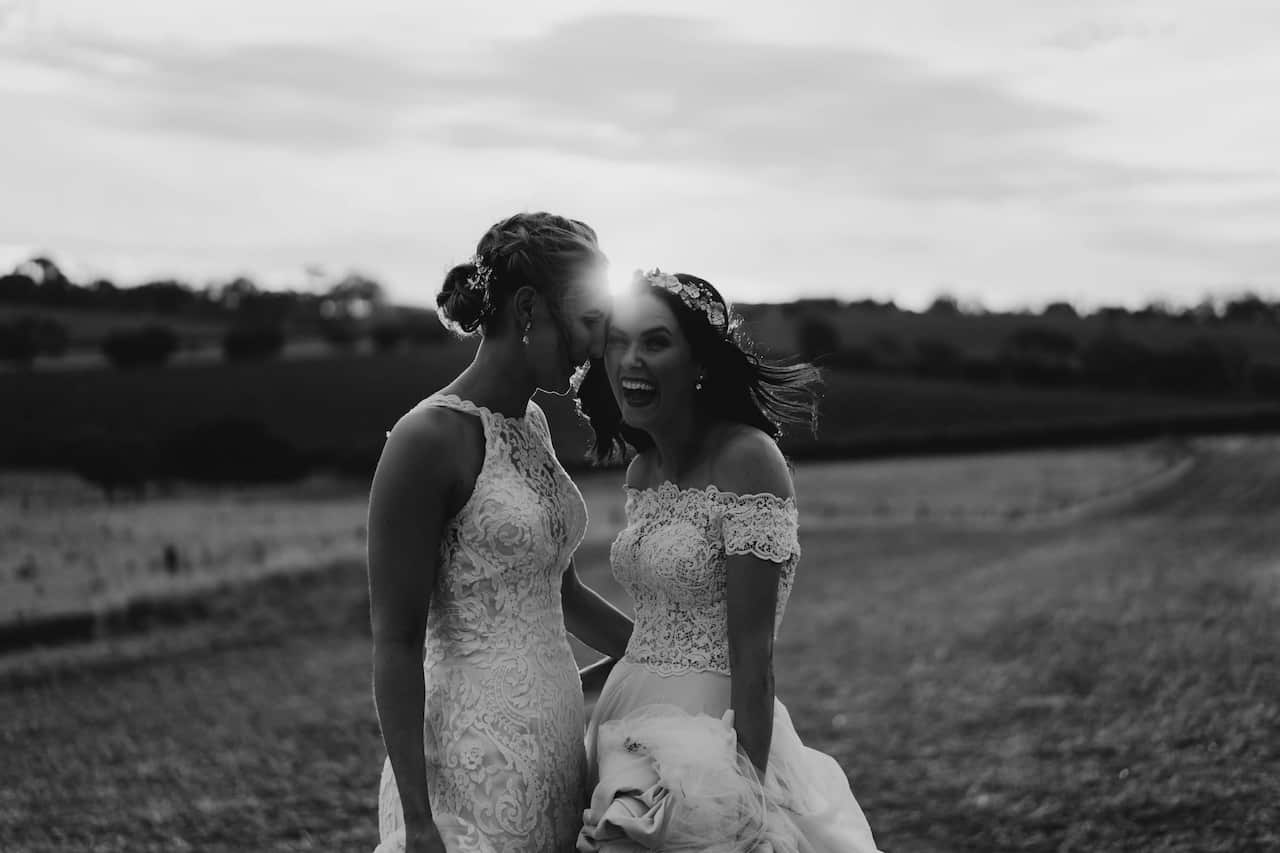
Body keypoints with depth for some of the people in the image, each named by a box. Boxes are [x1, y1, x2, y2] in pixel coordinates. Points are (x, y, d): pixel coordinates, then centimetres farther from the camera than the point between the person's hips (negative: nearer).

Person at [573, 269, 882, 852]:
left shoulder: (747, 459, -15)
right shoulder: (642, 471, 7)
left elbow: (752, 657, -18)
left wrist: (749, 798, -20)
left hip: (709, 737, -7)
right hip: (627, 730, 7)